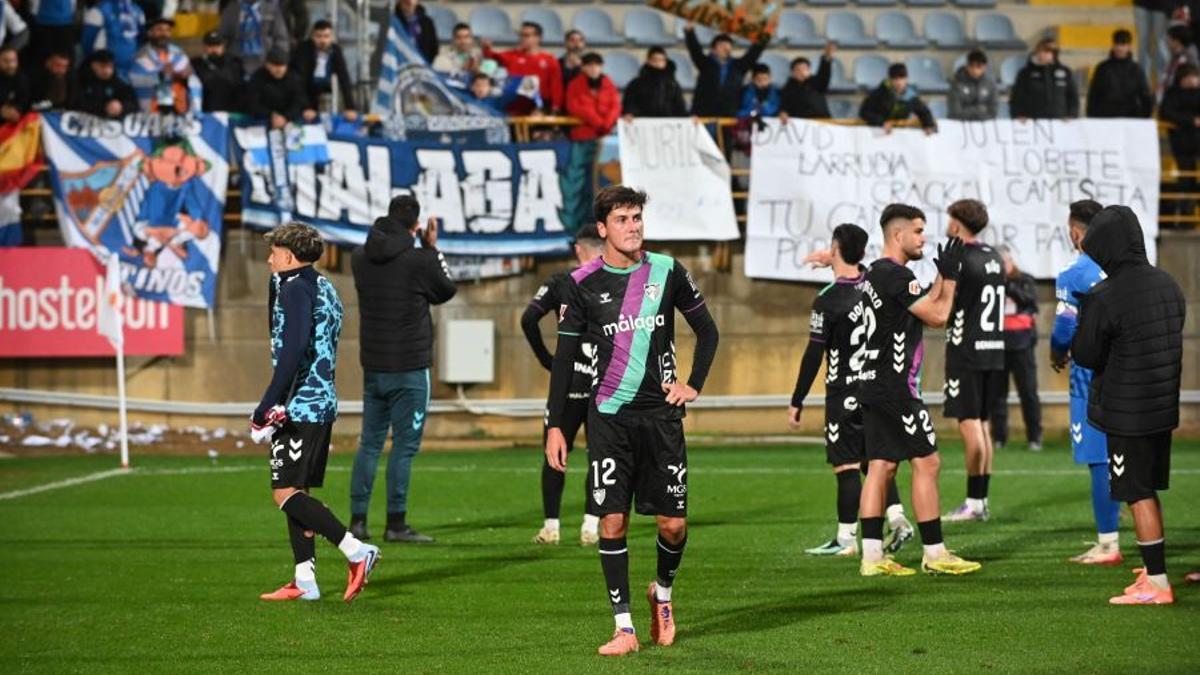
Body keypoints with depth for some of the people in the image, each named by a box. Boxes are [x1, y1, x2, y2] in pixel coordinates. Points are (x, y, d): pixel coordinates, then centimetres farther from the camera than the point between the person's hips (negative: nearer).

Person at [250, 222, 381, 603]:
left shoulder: (296, 288, -11)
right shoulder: (324, 288, 19)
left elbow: (293, 351, -22)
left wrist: (265, 410, -22)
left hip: (300, 405, -10)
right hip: (323, 404, 10)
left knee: (285, 493, -10)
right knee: (295, 493, 11)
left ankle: (356, 551, -17)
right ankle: (304, 581, 8)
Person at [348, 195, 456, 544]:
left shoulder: (361, 258, 2)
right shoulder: (418, 260, -14)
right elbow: (446, 290, 3)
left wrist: (423, 248, 15)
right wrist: (432, 248, 10)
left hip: (373, 367, 6)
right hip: (409, 369, -5)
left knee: (370, 442, 12)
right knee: (404, 445, -2)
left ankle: (357, 519, 10)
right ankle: (396, 524, -3)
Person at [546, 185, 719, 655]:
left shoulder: (667, 272, 1)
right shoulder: (583, 284, -2)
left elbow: (707, 330, 15)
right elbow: (564, 359, 2)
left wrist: (694, 385, 4)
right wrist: (554, 425, -3)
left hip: (661, 414, 1)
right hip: (608, 417, -1)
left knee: (673, 523, 0)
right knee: (612, 521, -7)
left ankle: (663, 592, 30)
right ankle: (624, 628, 0)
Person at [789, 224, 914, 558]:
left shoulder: (828, 300, -15)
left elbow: (813, 355, -12)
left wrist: (797, 401, -6)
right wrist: (831, 260, 40)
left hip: (845, 392, -6)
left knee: (846, 465, -3)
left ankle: (846, 539, 0)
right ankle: (897, 518, 3)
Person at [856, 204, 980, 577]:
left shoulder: (875, 274, 16)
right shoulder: (896, 275, -15)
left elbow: (925, 306, 24)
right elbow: (937, 315, -14)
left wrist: (943, 276, 17)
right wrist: (949, 277, -1)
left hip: (873, 386, 10)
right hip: (894, 388, -10)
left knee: (881, 466, 7)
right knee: (927, 462, -4)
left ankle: (872, 556, 4)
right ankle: (934, 553, -1)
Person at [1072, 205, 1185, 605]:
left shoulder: (1103, 298, -20)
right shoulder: (1168, 285, 3)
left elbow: (1084, 356, -12)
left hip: (1126, 413, -7)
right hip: (1164, 405, 7)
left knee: (1138, 494, -1)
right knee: (1148, 490, 18)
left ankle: (1157, 584, -1)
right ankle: (1151, 569, 26)